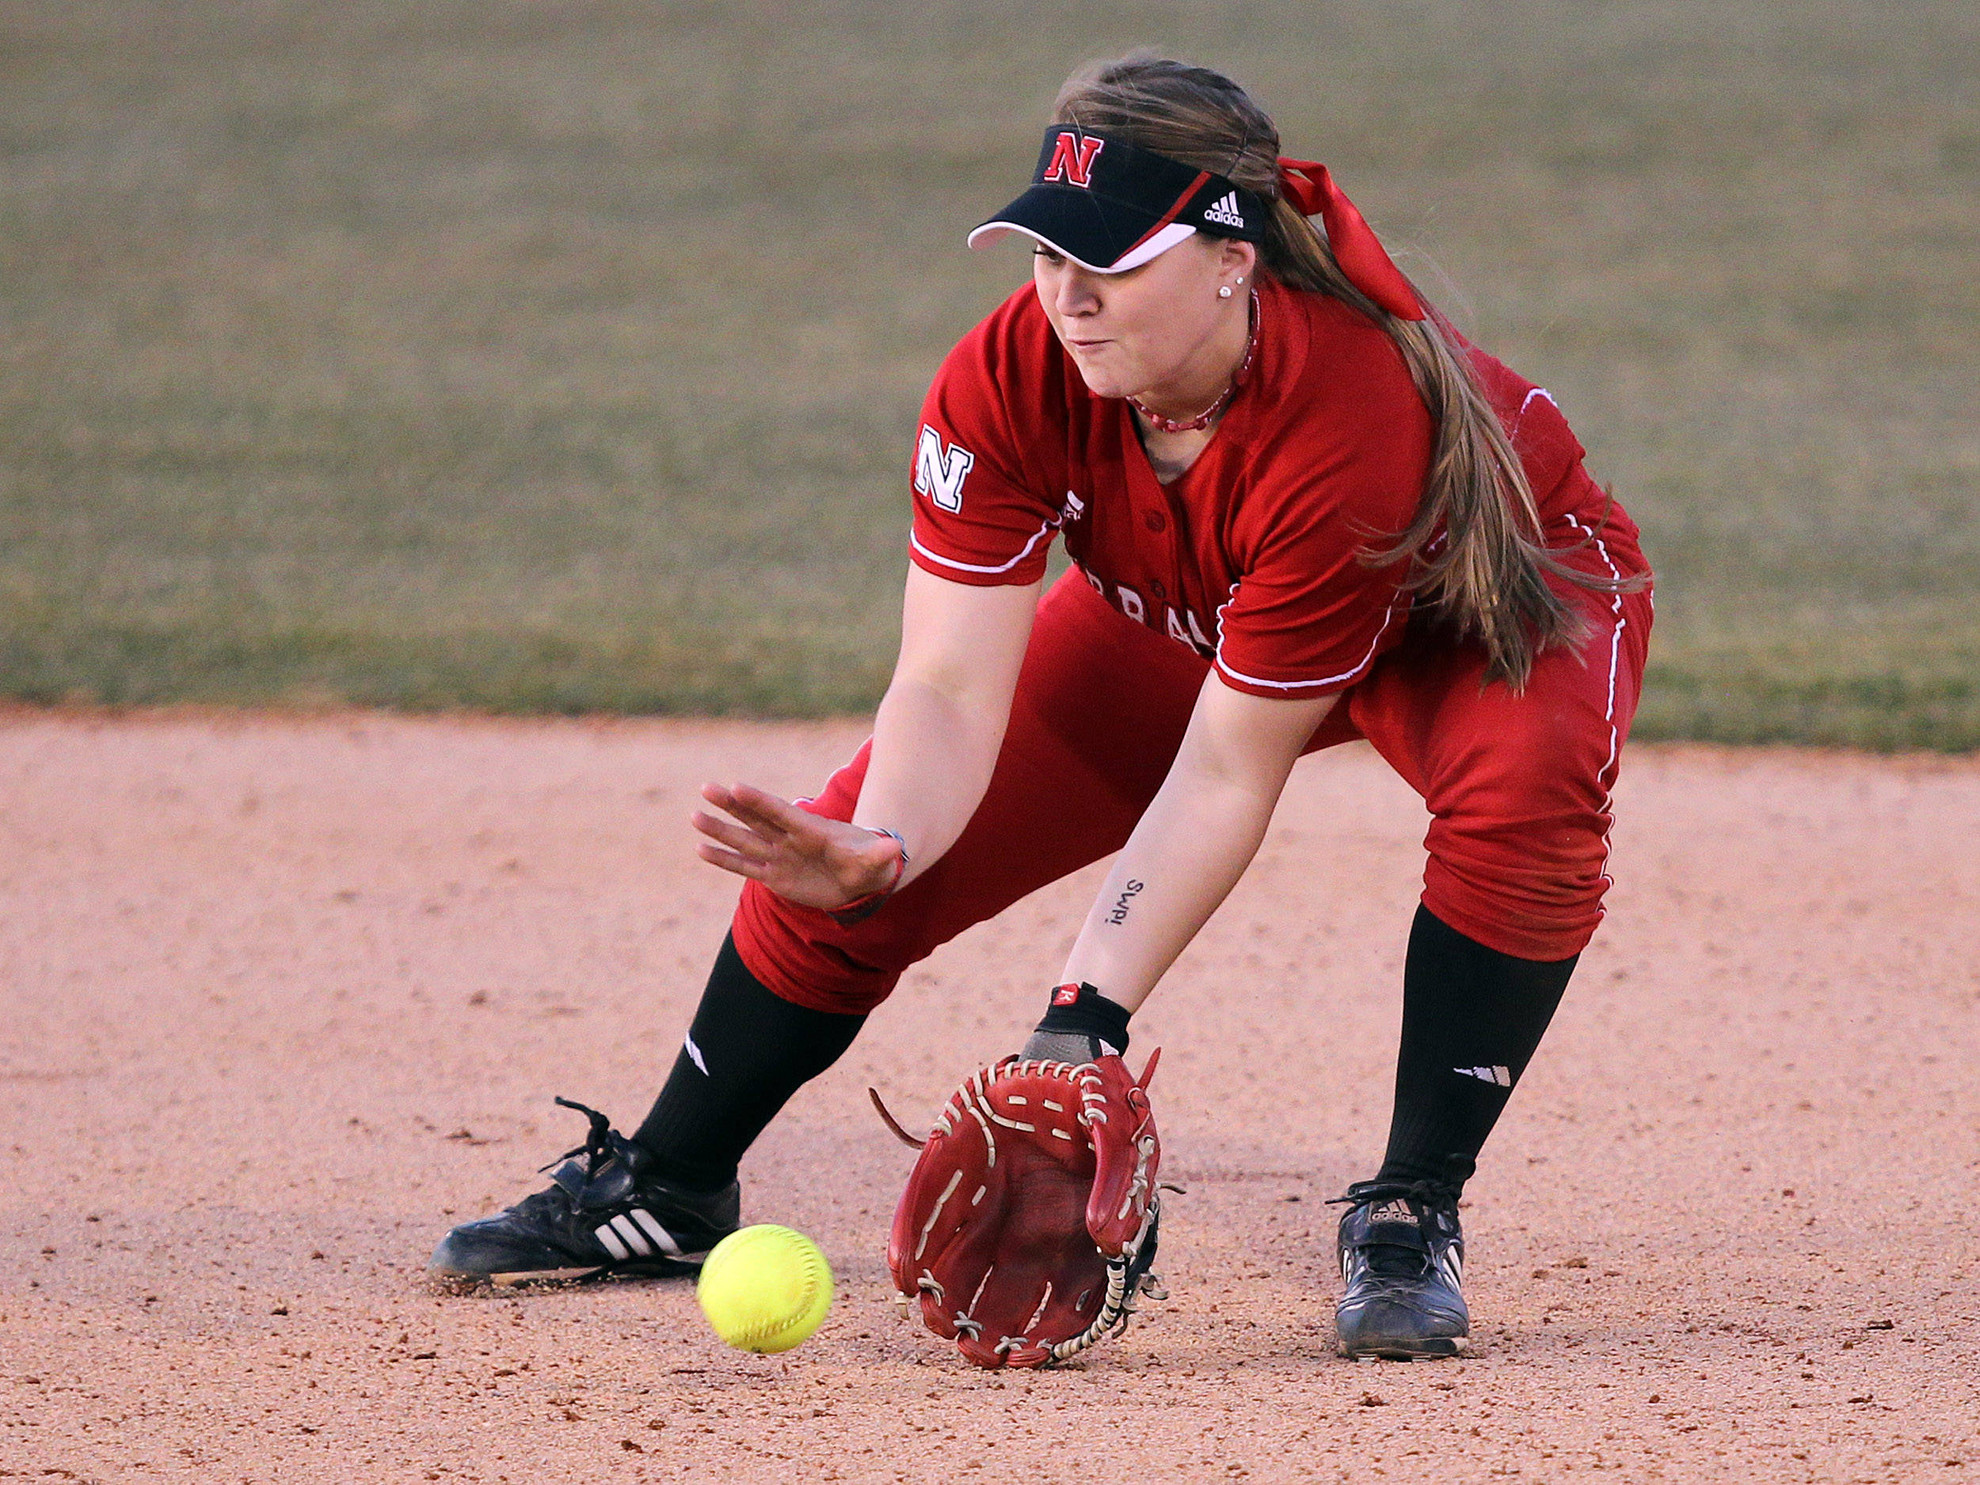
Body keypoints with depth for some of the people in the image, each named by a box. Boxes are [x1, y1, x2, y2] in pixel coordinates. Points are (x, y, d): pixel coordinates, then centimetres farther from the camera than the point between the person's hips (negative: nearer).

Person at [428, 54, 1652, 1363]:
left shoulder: (1348, 419, -43)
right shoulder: (1014, 377, -30)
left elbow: (1228, 774, -35)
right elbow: (949, 686, -30)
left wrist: (1088, 1010, -40)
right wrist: (880, 851, -52)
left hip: (1487, 603, -4)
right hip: (1183, 620, 4)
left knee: (1523, 785, -39)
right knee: (849, 857, -6)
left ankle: (1410, 1218, -23)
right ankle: (663, 1195, 16)